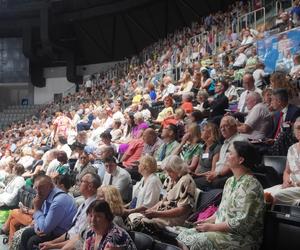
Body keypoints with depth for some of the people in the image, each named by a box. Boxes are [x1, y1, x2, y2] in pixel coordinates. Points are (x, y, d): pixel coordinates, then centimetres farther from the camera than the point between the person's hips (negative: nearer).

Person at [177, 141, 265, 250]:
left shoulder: (250, 186, -19)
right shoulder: (230, 181, 11)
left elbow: (242, 223, -24)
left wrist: (212, 227, -17)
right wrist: (209, 220, 3)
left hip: (242, 238, -9)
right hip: (222, 230, 9)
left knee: (197, 241, -26)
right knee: (183, 235, -3)